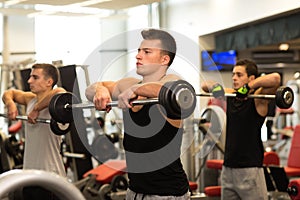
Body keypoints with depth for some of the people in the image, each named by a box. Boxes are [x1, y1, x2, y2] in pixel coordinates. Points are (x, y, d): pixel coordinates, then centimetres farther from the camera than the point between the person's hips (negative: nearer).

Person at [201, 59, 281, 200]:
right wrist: (213, 86, -2)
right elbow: (205, 85, 19)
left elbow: (275, 78, -24)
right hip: (228, 169, 7)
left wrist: (247, 87, -21)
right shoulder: (230, 95, 10)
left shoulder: (258, 99, -8)